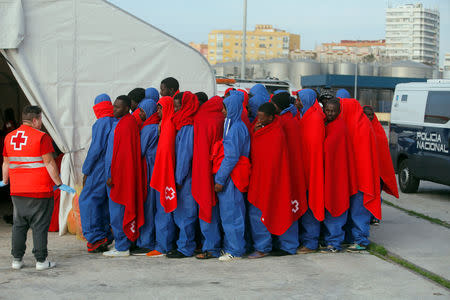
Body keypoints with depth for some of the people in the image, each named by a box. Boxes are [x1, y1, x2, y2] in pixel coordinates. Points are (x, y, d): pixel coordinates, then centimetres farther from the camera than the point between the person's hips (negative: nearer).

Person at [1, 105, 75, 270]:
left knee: (19, 225, 13)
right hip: (39, 190, -5)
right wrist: (59, 184, -7)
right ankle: (41, 260, 3)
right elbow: (49, 163, -12)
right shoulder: (41, 137, -11)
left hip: (17, 190, 5)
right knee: (39, 226, 1)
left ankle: (17, 259, 15)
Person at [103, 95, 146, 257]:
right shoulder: (120, 123, 16)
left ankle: (122, 248, 1)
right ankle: (121, 244, 20)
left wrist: (113, 176, -21)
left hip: (120, 176, -10)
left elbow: (123, 153, -21)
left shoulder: (126, 124, -16)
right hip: (116, 174, 10)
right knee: (117, 212, 14)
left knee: (117, 212, -5)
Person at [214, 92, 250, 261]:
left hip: (231, 178, -10)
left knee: (231, 213, -3)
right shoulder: (235, 125, 13)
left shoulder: (235, 128, -16)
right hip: (230, 177, 10)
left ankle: (235, 251, 4)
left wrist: (220, 179, -17)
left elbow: (231, 157, -20)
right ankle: (230, 246, 23)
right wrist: (220, 177, 16)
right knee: (229, 212, 15)